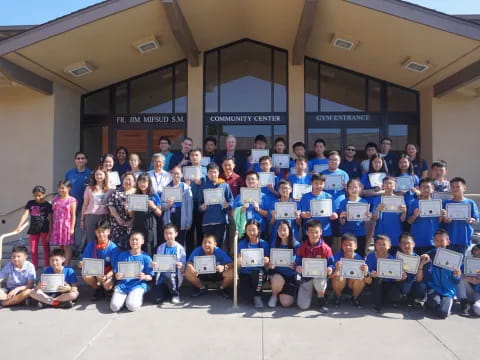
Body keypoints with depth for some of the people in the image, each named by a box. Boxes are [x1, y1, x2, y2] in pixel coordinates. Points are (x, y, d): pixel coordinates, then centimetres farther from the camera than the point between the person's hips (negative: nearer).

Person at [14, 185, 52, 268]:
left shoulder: (47, 205, -5)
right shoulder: (30, 203, 5)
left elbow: (50, 219, -6)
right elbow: (25, 215, 0)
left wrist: (50, 232, -10)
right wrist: (19, 227, -10)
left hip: (44, 229, -4)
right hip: (33, 229, 4)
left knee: (46, 248, 7)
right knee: (33, 250, 10)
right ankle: (34, 267, 23)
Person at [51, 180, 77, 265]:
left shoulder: (72, 200, -4)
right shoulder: (55, 199, 10)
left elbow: (73, 215, -5)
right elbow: (53, 214, 12)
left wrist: (72, 228, -10)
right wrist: (51, 227, 10)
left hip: (66, 226, -4)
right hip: (56, 226, 4)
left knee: (67, 246, 1)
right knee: (60, 246, 10)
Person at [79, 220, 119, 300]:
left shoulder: (113, 247, -12)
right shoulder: (90, 245, -3)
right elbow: (81, 263, -2)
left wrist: (106, 276, -33)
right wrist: (81, 264, -27)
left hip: (108, 274, -3)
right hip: (94, 273, 3)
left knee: (107, 285, -33)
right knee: (85, 276, -28)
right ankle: (98, 290, 1)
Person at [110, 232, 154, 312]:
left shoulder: (146, 257, 1)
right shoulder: (122, 255, 7)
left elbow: (150, 277, 2)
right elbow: (116, 274, 9)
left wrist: (144, 277, -21)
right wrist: (117, 276, -15)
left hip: (138, 285, -2)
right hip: (122, 285, 2)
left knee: (132, 306, -28)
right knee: (114, 307, -21)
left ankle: (138, 297, 5)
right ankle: (125, 297, 9)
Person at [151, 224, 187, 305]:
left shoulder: (180, 248, -1)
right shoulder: (160, 248, 6)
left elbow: (183, 266, -2)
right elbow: (157, 263, 7)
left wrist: (181, 266, -25)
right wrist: (153, 265, -16)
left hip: (175, 276, -2)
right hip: (162, 277, 2)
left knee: (167, 275, -38)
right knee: (157, 300, -17)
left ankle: (175, 294, -9)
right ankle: (168, 292, 18)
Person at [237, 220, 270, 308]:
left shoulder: (264, 244, 2)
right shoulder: (242, 244, 4)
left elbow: (267, 264, 2)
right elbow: (239, 262, 1)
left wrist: (266, 261, -22)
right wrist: (239, 262, -23)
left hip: (259, 272, 0)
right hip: (245, 273, 0)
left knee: (257, 272, -37)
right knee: (242, 292, -29)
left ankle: (257, 296, -11)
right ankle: (256, 297, 7)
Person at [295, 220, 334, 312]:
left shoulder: (326, 248, -7)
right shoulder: (302, 248, -2)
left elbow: (331, 263, -3)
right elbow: (298, 263, 1)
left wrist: (330, 269, -26)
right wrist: (298, 268, -23)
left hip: (320, 275, -1)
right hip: (306, 275, 1)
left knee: (319, 279, -42)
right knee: (303, 306, -10)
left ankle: (321, 299, -6)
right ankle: (310, 290, 28)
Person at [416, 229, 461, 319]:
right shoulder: (428, 256, -1)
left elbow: (456, 282, 6)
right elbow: (419, 279, -5)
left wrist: (457, 275, -16)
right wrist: (421, 264, -19)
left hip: (448, 291, 1)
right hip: (433, 289, -1)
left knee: (443, 313, -24)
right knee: (435, 302, -33)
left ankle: (446, 303, 9)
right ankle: (429, 303, 2)